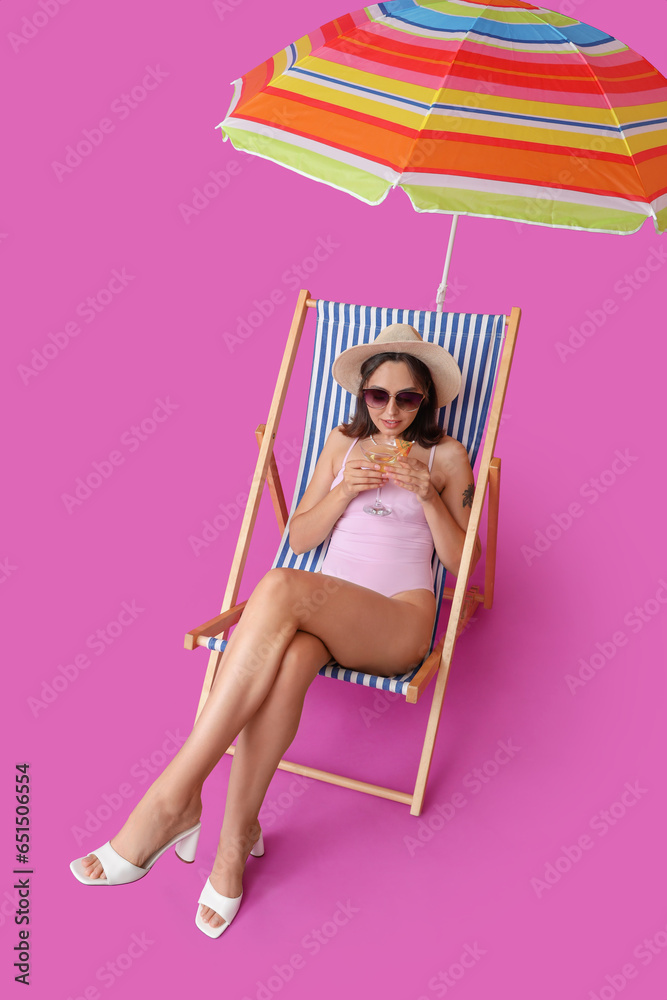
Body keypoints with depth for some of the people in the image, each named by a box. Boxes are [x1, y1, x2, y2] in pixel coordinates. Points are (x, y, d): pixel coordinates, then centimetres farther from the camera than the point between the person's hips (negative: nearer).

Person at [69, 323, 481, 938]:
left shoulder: (446, 456, 12)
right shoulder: (342, 442, 20)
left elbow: (460, 559, 8)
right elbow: (299, 537, 16)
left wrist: (428, 497, -8)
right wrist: (345, 490, -2)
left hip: (400, 619, -3)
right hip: (323, 609, 3)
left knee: (281, 589, -37)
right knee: (289, 658, -39)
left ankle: (175, 798, -35)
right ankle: (238, 834, -23)